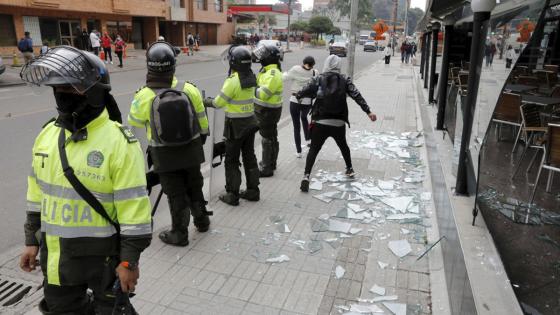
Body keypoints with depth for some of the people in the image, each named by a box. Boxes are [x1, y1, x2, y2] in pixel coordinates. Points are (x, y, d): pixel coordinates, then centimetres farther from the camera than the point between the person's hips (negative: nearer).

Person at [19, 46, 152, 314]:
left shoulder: (118, 142, -21)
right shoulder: (47, 134, 1)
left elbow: (134, 207, -20)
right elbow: (37, 193, 11)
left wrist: (129, 260, -16)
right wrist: (32, 240, 13)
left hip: (104, 255, -6)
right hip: (57, 255, 6)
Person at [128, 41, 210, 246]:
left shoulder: (144, 96, -19)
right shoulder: (189, 89, -14)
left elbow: (134, 122, -1)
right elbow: (202, 119, 0)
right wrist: (203, 136, 18)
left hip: (164, 155, -2)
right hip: (191, 150, 2)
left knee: (176, 193, 11)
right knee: (194, 186, 22)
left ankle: (180, 233, 24)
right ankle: (202, 221, 40)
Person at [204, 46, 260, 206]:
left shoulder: (233, 80, -20)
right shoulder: (251, 78, 2)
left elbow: (219, 103, -13)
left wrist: (207, 101, 8)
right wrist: (213, 100, 14)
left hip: (235, 125, -7)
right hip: (250, 121, 7)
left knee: (231, 161, 5)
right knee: (249, 157, 16)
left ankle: (232, 195, 12)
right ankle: (253, 191, 25)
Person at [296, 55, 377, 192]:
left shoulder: (319, 79, 0)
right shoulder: (345, 80, 2)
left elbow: (306, 91, 1)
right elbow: (357, 96, -4)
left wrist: (297, 95, 23)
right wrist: (368, 111, -3)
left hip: (320, 122, -1)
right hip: (339, 123, 2)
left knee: (314, 149, 4)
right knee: (343, 145, 26)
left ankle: (306, 176, -9)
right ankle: (350, 169, 41)